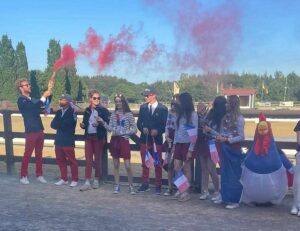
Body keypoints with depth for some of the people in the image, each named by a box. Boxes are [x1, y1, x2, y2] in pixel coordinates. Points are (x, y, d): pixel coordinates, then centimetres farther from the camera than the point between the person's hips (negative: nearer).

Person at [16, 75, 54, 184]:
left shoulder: (32, 99, 13)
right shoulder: (21, 100, -10)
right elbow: (34, 107, -24)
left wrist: (49, 91, 3)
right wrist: (44, 96, -22)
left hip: (39, 130, 7)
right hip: (31, 131, -7)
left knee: (39, 154, 10)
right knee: (27, 154, 0)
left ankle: (39, 175, 18)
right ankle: (24, 176, 10)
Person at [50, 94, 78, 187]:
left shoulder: (72, 112, -6)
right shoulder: (58, 112, 14)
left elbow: (66, 124, -15)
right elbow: (53, 124, 5)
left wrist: (58, 124, -2)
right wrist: (62, 125, -9)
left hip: (68, 141, -7)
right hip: (59, 140, 7)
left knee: (72, 160, -1)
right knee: (60, 160, 12)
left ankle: (74, 180, 8)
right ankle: (64, 179, 23)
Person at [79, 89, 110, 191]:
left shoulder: (103, 110, -4)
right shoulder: (87, 110, 9)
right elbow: (85, 124, 15)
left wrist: (101, 123, -25)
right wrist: (82, 125, -6)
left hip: (98, 137, -3)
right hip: (88, 137, 3)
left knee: (97, 159, 6)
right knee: (88, 160, 1)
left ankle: (96, 180, 19)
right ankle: (87, 182, 2)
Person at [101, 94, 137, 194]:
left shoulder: (129, 114, -2)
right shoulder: (113, 114, 8)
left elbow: (134, 129, -3)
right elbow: (110, 129, 3)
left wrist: (123, 132, -14)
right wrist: (103, 122, -11)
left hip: (124, 141, -3)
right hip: (114, 140, 4)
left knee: (127, 166, -5)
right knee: (116, 165, 9)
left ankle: (131, 186, 10)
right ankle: (117, 186, 17)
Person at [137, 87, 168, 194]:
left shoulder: (163, 108, -4)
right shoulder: (143, 107, 7)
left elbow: (165, 125, -4)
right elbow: (139, 123, 7)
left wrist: (157, 131, -20)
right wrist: (143, 129, -12)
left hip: (157, 140, -3)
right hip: (144, 139, 4)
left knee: (158, 164, 4)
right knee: (144, 163, 11)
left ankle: (158, 186, 14)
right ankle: (145, 184, 23)